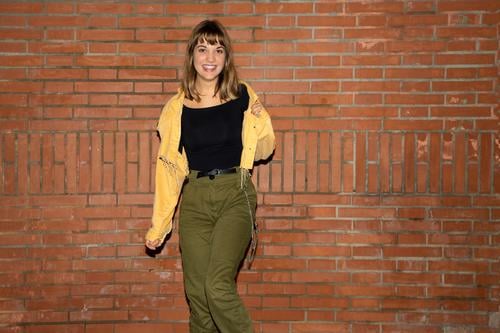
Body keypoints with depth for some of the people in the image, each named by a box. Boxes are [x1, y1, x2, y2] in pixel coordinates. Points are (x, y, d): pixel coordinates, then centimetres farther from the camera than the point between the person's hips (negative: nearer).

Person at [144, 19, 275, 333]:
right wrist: (159, 225, 9)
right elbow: (169, 167, 9)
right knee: (197, 293, 4)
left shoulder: (243, 97, 1)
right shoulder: (177, 107, 4)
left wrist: (260, 120, -10)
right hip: (195, 201, 2)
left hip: (235, 195, -2)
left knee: (218, 286, -18)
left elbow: (264, 151, 11)